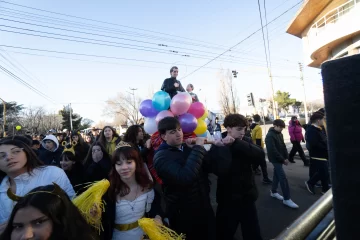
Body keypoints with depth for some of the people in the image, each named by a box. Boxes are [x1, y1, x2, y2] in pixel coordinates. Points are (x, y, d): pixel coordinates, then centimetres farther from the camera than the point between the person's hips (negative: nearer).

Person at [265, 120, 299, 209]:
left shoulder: (280, 134, 9)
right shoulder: (270, 136, -19)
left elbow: (283, 146, 13)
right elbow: (273, 150, -22)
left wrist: (286, 157, 3)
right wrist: (283, 159, -17)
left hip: (280, 159, 9)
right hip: (275, 159, -9)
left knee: (277, 175, 17)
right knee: (283, 177, -9)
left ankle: (273, 191, 32)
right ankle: (287, 199, -1)